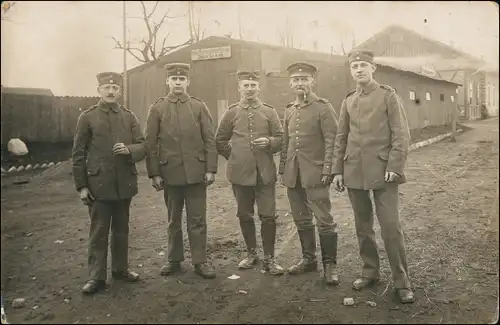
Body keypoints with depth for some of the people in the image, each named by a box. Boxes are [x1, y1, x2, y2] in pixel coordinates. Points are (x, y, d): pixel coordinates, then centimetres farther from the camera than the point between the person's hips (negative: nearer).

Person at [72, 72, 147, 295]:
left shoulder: (129, 117, 6)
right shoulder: (87, 117, -1)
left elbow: (142, 147, 3)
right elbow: (78, 154, -1)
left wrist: (129, 150, -20)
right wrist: (81, 186, -6)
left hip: (125, 184, 3)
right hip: (99, 184, -3)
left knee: (121, 230, 14)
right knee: (98, 232, 3)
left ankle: (120, 269, 27)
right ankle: (96, 277, 12)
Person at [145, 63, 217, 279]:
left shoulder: (199, 107, 3)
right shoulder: (157, 109, 3)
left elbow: (210, 140, 1)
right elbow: (150, 143, 1)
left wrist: (211, 169, -5)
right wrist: (154, 173, -4)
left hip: (196, 172, 0)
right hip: (170, 173, 1)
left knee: (197, 220, 5)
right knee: (173, 220, 12)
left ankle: (200, 261, 15)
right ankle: (174, 260, 25)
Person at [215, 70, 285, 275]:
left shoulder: (269, 112, 4)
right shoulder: (231, 113, 4)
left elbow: (281, 139, 5)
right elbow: (220, 141, 11)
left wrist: (268, 142, -14)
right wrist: (234, 158, 7)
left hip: (265, 173, -1)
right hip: (240, 173, 1)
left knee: (268, 216, -1)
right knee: (245, 216, 11)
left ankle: (269, 258, 11)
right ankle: (251, 253, 28)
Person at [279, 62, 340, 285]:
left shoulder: (323, 107, -4)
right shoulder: (289, 110, 14)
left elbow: (331, 141, -10)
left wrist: (327, 171, -16)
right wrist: (283, 169, 12)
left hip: (314, 174, -6)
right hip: (293, 175, 6)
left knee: (324, 220, -2)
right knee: (301, 220, 13)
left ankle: (329, 265, 10)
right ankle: (308, 259, 27)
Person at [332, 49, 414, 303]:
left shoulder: (388, 96, 0)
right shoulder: (348, 101, 12)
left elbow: (401, 134, -5)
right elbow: (341, 138, 13)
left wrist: (395, 167, -14)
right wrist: (337, 170, 8)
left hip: (382, 172, -4)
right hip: (354, 173, 4)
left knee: (391, 227, -4)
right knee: (362, 226, 11)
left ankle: (401, 282, 8)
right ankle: (370, 272, 26)